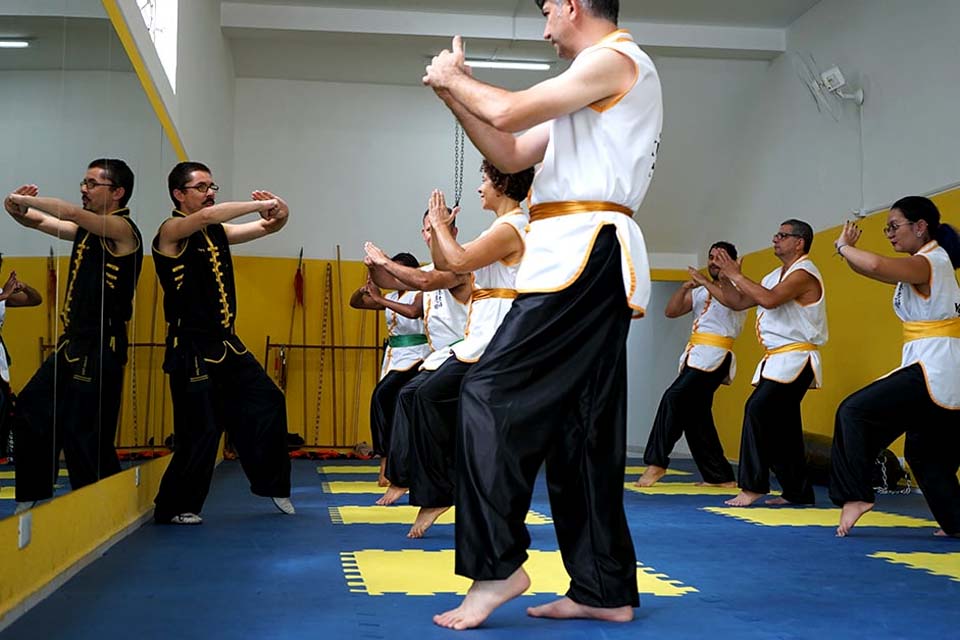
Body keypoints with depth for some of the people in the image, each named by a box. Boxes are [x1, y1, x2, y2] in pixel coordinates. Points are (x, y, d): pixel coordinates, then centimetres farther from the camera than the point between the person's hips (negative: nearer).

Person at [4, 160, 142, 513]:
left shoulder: (122, 229, -13)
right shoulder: (87, 230, 13)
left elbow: (71, 212, -26)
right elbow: (37, 221, 17)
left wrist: (26, 198, -14)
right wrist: (19, 208, -5)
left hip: (100, 350, -10)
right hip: (73, 344, 10)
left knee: (85, 433, -8)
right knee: (32, 410, 16)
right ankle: (32, 497, 29)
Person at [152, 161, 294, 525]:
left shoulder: (218, 232, 11)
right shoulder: (172, 231, -10)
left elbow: (268, 228, 9)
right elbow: (207, 215, -30)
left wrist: (278, 214, -15)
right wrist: (261, 204, -24)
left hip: (226, 345, 8)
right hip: (191, 351, -8)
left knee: (268, 403, 11)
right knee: (201, 431, -5)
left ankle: (272, 485, 26)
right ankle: (173, 508, 12)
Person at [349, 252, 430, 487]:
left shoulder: (420, 295, -10)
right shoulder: (391, 297, 10)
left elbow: (412, 312, -33)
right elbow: (355, 302, 14)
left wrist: (380, 299, -29)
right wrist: (364, 289, -8)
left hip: (413, 357, -8)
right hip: (393, 357, 8)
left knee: (381, 396, -25)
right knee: (392, 407, 10)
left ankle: (387, 461, -19)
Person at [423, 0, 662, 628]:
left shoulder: (617, 59, -4)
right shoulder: (592, 86, 27)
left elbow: (511, 111, -12)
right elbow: (511, 153, 25)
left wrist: (452, 77, 5)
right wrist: (455, 93, 18)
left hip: (584, 252, -10)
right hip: (592, 261, 10)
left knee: (492, 393, -13)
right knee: (583, 426, 8)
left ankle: (497, 565, -9)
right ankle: (606, 589, 12)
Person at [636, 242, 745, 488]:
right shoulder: (699, 292, 23)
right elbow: (671, 311, 11)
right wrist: (685, 287, -4)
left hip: (714, 356, -8)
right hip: (694, 356, 8)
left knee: (673, 399, -19)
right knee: (695, 415, 7)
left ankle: (656, 462, -14)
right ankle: (721, 477, 16)